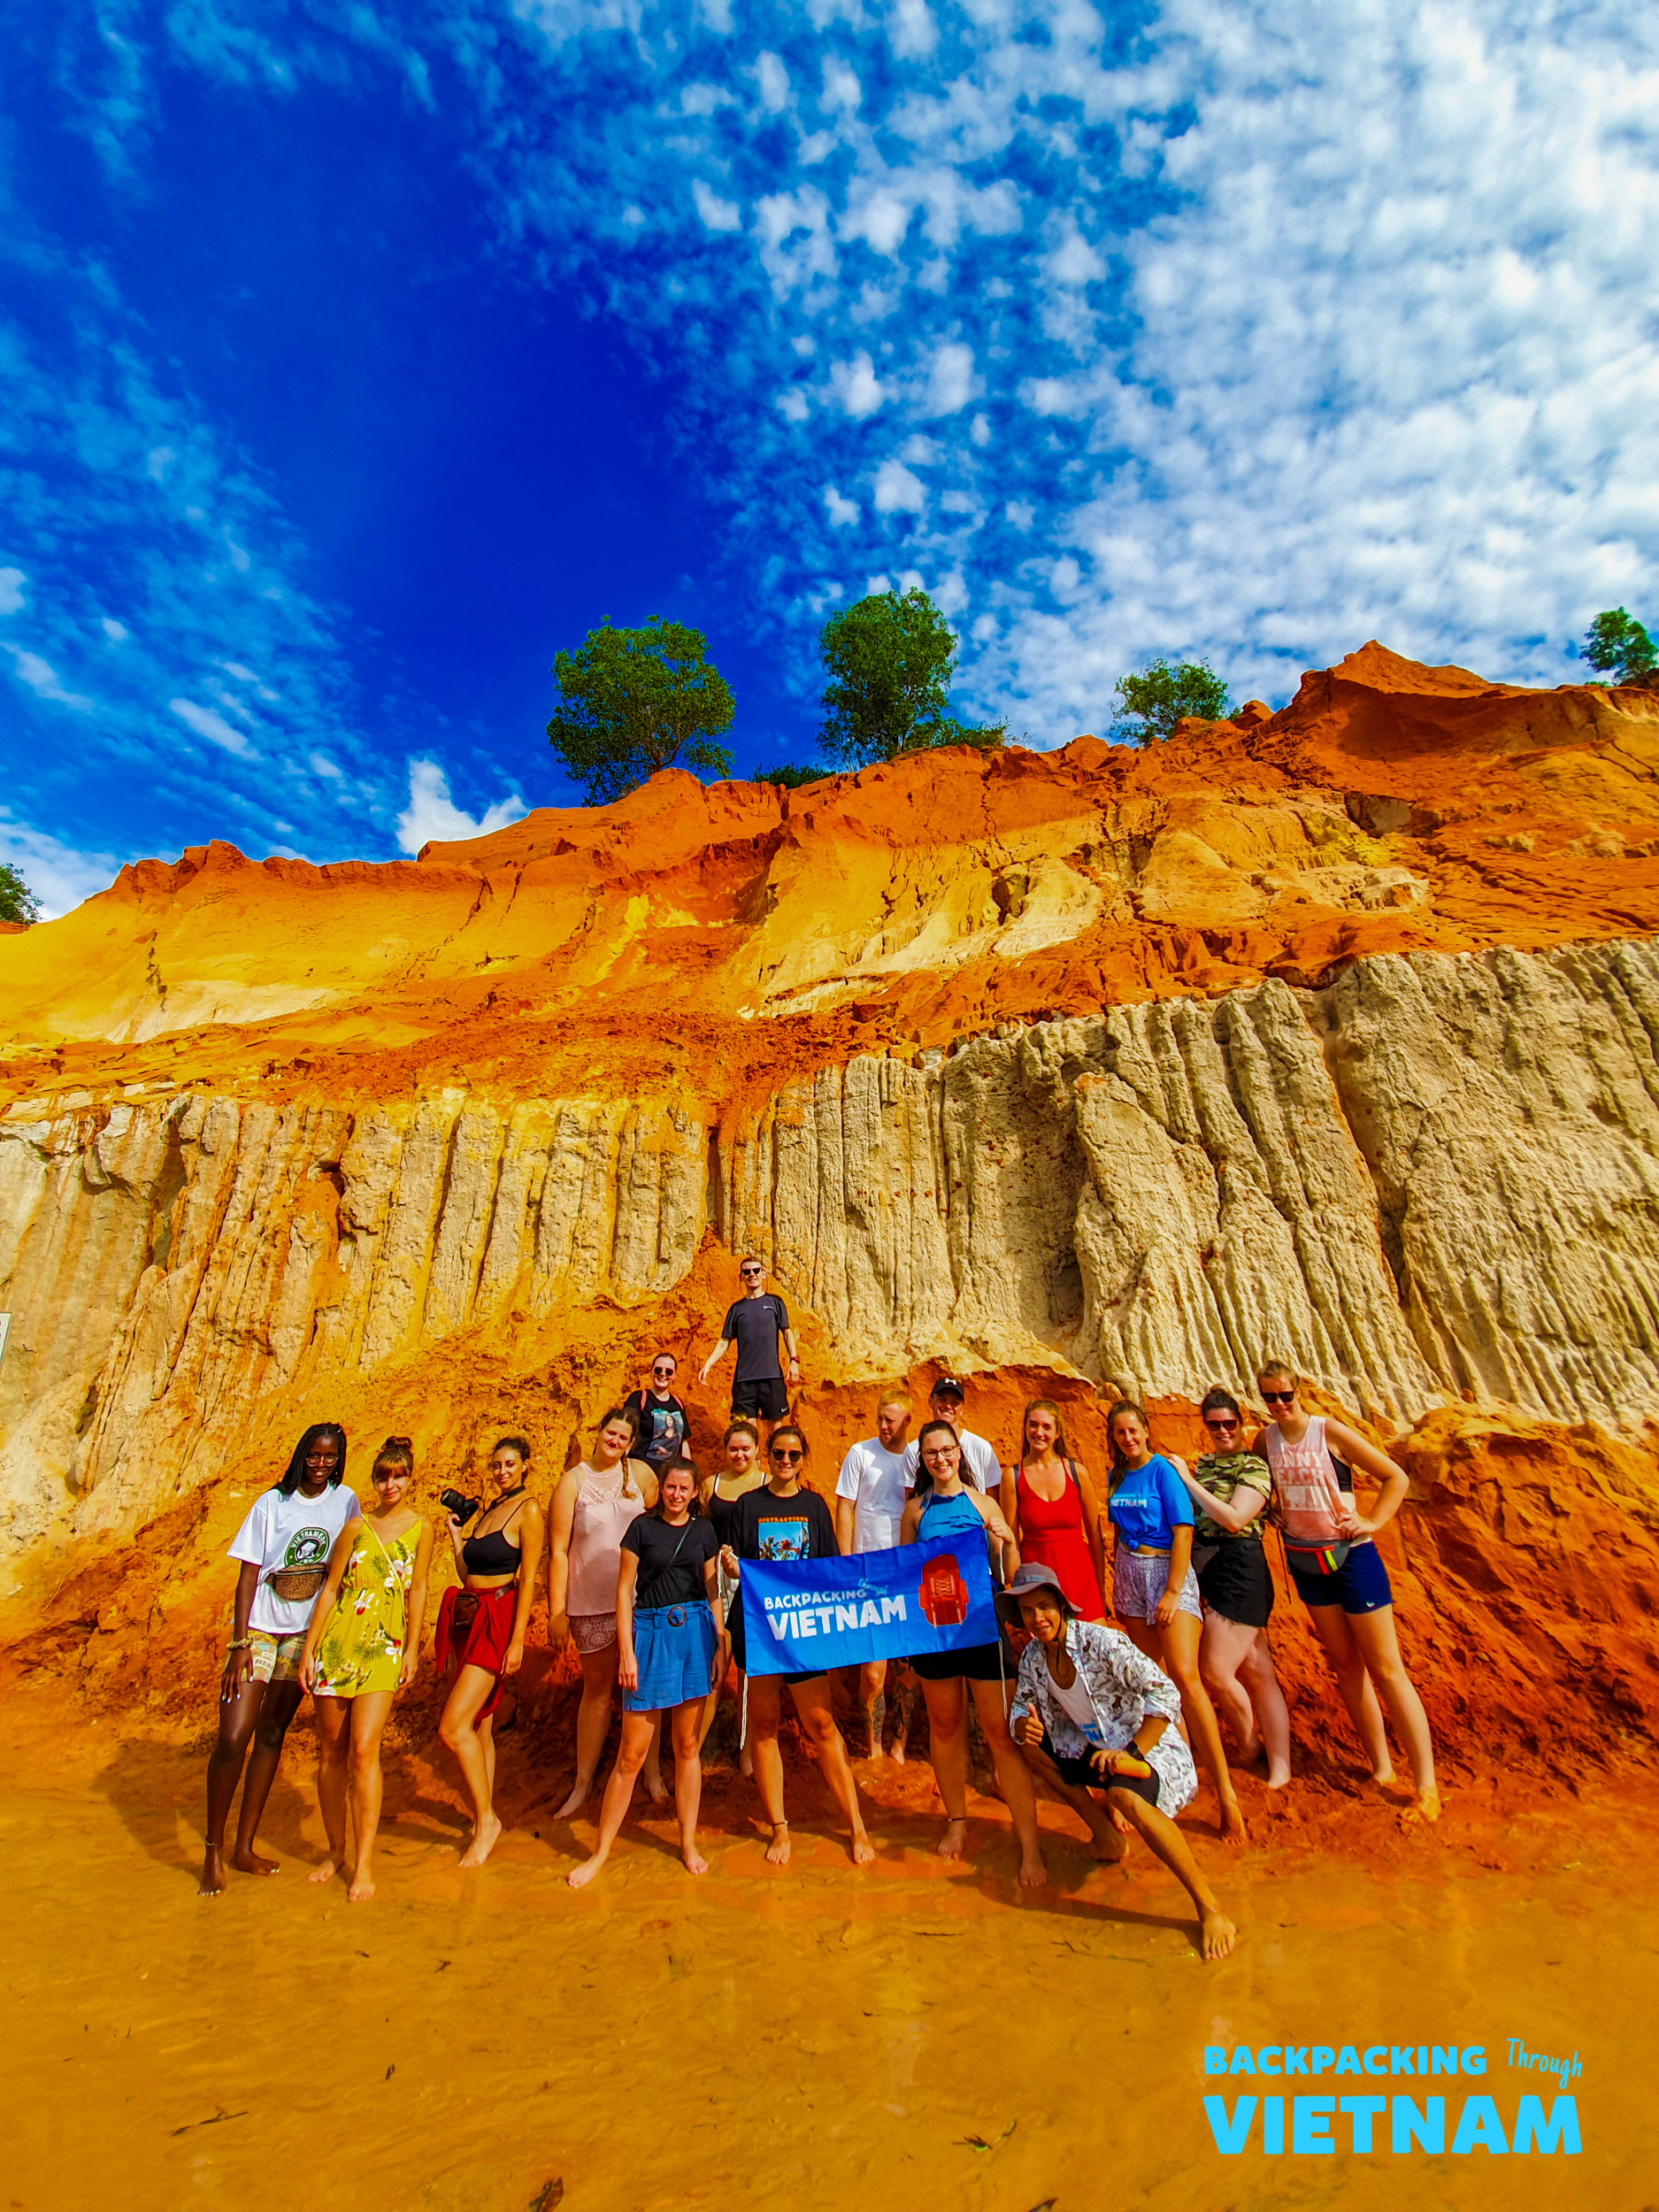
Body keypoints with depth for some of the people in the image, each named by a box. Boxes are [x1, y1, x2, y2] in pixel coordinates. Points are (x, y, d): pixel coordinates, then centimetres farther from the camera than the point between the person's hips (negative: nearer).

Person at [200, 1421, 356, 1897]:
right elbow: (248, 1574, -8)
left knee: (272, 1734, 11)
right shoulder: (272, 1503, -10)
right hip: (259, 1628, -2)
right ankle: (212, 1852, 14)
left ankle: (244, 1848, 26)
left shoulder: (344, 1500, -3)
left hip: (308, 1632, 2)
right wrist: (239, 1643, -13)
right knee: (232, 1739, -7)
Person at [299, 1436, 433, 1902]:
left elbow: (418, 1590, 3)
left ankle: (364, 1863, 4)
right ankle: (336, 1851, 29)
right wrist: (308, 1649, 2)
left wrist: (412, 1649, 0)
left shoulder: (421, 1527, 0)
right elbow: (331, 1588, 5)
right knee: (331, 1749, 10)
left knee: (363, 1750, -9)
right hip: (336, 1641, 2)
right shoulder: (357, 1526, 2)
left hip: (384, 1646, -2)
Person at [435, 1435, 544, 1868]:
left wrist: (517, 1642, -16)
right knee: (479, 1726, 12)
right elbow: (469, 1572, 15)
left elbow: (528, 1579, -13)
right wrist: (455, 1533, 12)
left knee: (453, 1727, -11)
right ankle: (484, 1823, 25)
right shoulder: (489, 1510, 15)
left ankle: (487, 1820, 5)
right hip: (468, 1617, 8)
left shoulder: (528, 1510, -9)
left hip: (498, 1620, -8)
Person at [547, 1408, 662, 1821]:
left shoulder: (640, 1473, -1)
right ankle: (583, 1782, 29)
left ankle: (652, 1773, 26)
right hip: (591, 1602, -1)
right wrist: (556, 1612, -6)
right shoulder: (573, 1480, -4)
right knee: (596, 1688, 12)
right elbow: (558, 1550, -4)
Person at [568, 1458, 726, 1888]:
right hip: (650, 1632, -2)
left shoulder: (704, 1530, 4)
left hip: (695, 1633, 2)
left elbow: (712, 1590, 8)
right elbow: (624, 1590, -2)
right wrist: (626, 1652, -6)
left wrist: (720, 1645, 3)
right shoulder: (642, 1526, -3)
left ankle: (689, 1843, 29)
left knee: (687, 1747, 13)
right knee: (631, 1754, 4)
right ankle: (600, 1851, 22)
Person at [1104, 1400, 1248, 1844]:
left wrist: (1173, 1591, -16)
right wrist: (1115, 1574, 11)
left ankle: (1226, 1792, -9)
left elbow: (1183, 1532, -14)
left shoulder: (1164, 1469, -11)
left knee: (1184, 1675, -14)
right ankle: (1186, 1754, 27)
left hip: (1168, 1570, -6)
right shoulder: (1116, 1475, 6)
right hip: (1129, 1573, 6)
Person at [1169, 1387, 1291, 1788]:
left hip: (1239, 1569, -6)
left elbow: (1234, 1518, -19)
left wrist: (1187, 1480, -16)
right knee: (1255, 1670, 11)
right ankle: (1279, 1762, 21)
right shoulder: (1203, 1464, 13)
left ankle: (1250, 1745, 17)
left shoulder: (1254, 1466, -7)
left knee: (1215, 1669, -6)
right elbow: (1194, 1516, 20)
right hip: (1203, 1568, 6)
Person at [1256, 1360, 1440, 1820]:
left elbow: (1397, 1477, -10)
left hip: (1351, 1555, -4)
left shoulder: (1330, 1432, -16)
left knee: (1385, 1669, 0)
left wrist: (1371, 1523, -16)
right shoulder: (1266, 1439, -3)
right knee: (1345, 1665, 14)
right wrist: (1273, 1512, 0)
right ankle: (1381, 1767, 28)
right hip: (1305, 1561, 5)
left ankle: (1427, 1785, 10)